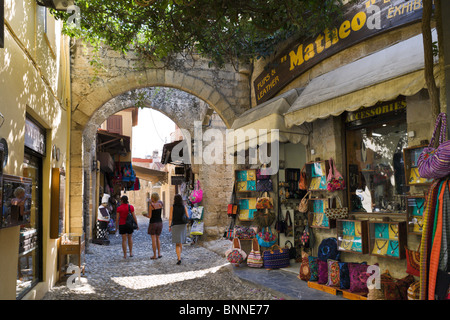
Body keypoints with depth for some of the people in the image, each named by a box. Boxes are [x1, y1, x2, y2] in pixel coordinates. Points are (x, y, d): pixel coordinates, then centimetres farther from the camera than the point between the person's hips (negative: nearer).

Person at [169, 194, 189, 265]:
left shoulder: (172, 207, -8)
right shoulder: (184, 207, -2)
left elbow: (170, 218, -10)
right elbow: (187, 217, -2)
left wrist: (169, 226, 2)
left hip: (175, 226, -3)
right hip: (183, 226, 3)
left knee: (177, 244, -4)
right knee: (180, 242, 22)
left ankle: (179, 259, -17)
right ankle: (179, 256, 36)